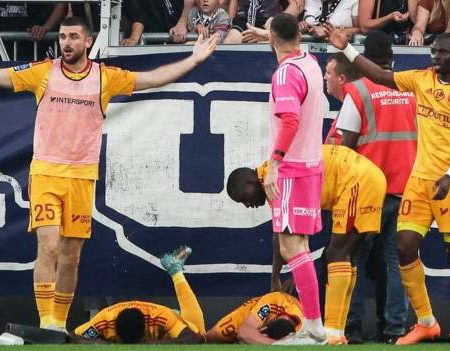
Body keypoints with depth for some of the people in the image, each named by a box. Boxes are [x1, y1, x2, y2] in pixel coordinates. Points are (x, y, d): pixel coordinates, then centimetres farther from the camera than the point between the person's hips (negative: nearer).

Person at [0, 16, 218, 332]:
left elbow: (152, 79, 3)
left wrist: (194, 60, -2)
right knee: (48, 247, -14)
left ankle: (60, 324, 19)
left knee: (71, 256, 7)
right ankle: (46, 323, -13)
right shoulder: (43, 72, 1)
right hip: (45, 172, -2)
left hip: (82, 176, 2)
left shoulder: (106, 77, 3)